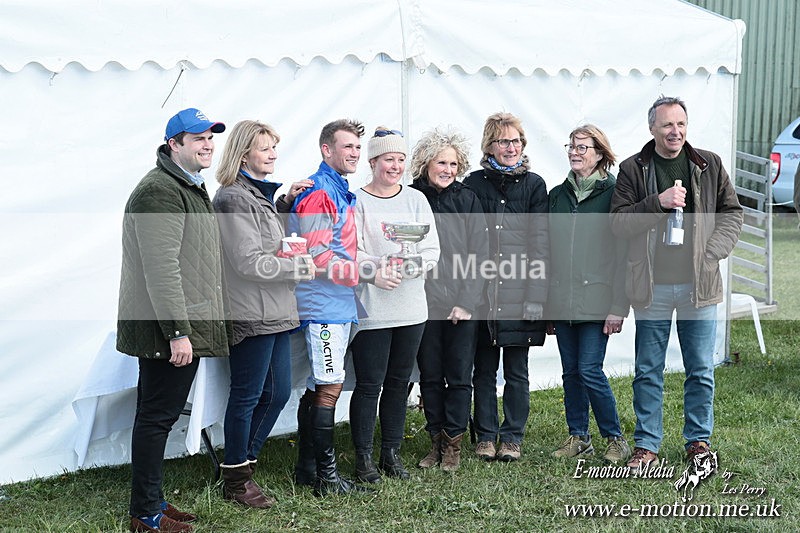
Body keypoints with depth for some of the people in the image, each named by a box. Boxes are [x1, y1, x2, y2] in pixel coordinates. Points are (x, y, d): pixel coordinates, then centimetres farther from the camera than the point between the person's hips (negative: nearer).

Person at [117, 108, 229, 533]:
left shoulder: (190, 188, 19)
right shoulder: (161, 191, -16)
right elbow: (161, 268, -23)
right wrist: (178, 332, -24)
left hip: (182, 327, 10)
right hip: (166, 330, -10)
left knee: (157, 415, 15)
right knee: (157, 417, -3)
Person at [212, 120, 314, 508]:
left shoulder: (259, 194, 17)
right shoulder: (235, 198, -13)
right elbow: (249, 262, -18)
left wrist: (286, 203, 13)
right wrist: (300, 268, -10)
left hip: (274, 314, 10)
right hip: (251, 313, -10)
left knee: (278, 392, 13)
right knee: (247, 396, 0)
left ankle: (244, 463, 26)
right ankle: (236, 480, 13)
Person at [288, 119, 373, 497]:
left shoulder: (342, 193, 18)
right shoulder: (317, 193, -13)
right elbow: (319, 257, -18)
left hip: (340, 304, 10)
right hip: (324, 305, -10)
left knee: (317, 387, 13)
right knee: (329, 387, -8)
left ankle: (307, 469, 20)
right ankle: (326, 476, -3)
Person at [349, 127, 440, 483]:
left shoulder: (416, 200, 10)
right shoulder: (357, 201, -1)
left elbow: (432, 250, 4)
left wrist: (405, 267, -14)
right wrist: (375, 271, -25)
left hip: (411, 307, 4)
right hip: (370, 309, -4)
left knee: (398, 383, 11)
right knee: (369, 384, -1)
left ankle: (391, 453, 23)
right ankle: (363, 457, 11)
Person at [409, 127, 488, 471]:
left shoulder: (468, 200, 3)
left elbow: (479, 255, 0)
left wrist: (467, 302, -6)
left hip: (463, 305, 0)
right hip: (425, 303, 0)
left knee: (459, 376, 2)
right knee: (430, 375, 8)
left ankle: (453, 443, 13)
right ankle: (436, 442, 19)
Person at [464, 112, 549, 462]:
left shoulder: (534, 185, 5)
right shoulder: (474, 184, 6)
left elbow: (540, 242, 0)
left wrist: (535, 295, -7)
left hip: (520, 292, -1)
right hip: (482, 291, 1)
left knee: (517, 370, 6)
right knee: (484, 369, 7)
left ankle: (512, 437, 16)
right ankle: (485, 436, 18)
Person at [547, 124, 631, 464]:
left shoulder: (614, 193, -4)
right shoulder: (558, 195, 12)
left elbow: (625, 253, -8)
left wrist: (618, 306, -13)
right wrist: (545, 304, 12)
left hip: (596, 300, -5)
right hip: (562, 301, 5)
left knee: (589, 370, -7)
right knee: (571, 371, 9)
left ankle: (615, 439, 8)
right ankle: (578, 438, 20)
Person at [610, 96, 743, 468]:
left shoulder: (709, 165, 5)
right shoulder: (633, 169, 1)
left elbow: (732, 213, 11)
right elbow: (617, 222, -5)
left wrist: (711, 254, -3)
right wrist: (658, 202, -18)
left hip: (699, 285, 1)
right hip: (651, 286, -1)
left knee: (701, 371, 8)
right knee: (648, 371, 7)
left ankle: (699, 441, 22)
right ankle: (647, 445, 17)